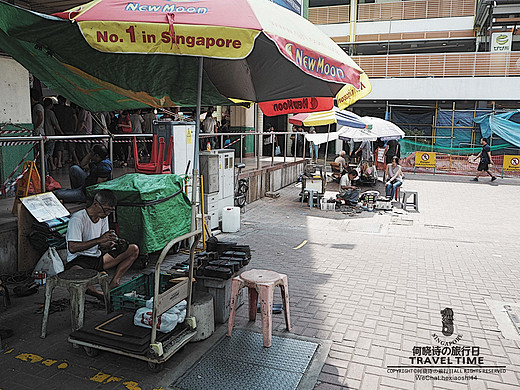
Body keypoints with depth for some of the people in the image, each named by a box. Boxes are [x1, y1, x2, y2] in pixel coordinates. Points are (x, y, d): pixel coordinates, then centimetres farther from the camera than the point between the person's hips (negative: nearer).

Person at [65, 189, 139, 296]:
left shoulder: (103, 217, 6)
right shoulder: (77, 219, -17)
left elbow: (102, 246, 10)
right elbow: (72, 248, -27)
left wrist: (110, 244, -14)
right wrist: (99, 240, -31)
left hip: (97, 259, 7)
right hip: (78, 260, -7)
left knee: (134, 249, -4)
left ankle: (114, 283, -12)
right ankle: (94, 292, -14)